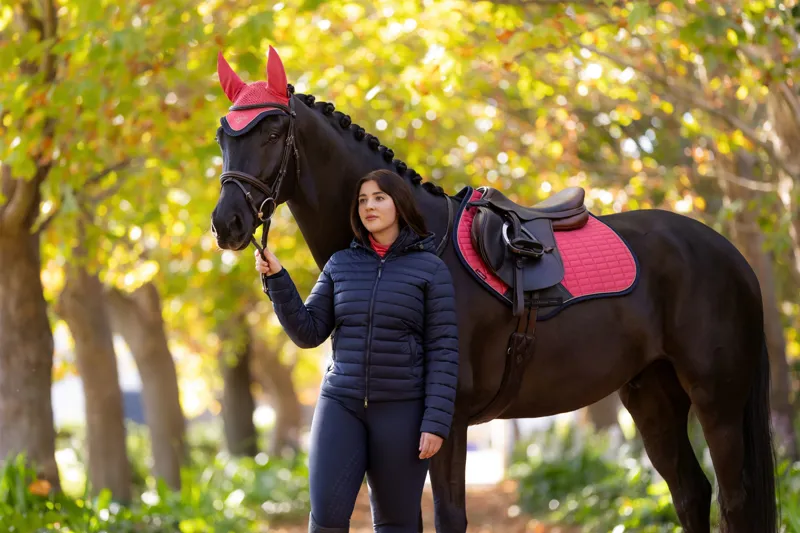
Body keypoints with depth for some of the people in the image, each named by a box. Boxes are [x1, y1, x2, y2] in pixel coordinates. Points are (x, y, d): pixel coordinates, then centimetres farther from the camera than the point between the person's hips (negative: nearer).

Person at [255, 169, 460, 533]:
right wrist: (277, 279, -6)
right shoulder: (341, 265, 8)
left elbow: (443, 352, -5)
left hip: (401, 408, -2)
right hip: (340, 404, 3)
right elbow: (308, 333, 5)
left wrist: (435, 422, -12)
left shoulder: (430, 268, -2)